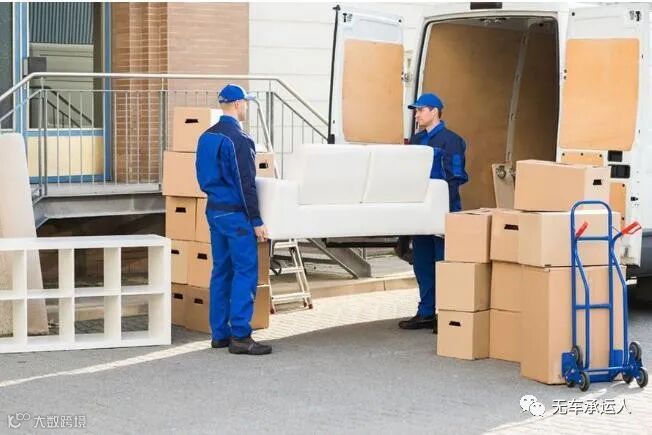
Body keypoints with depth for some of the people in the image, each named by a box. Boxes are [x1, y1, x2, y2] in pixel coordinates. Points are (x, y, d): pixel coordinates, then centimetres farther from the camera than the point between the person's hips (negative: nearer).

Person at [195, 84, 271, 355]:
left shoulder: (206, 137, 11)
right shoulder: (238, 139, -16)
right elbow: (245, 184, -18)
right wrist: (256, 221, -14)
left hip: (214, 211, 9)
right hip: (235, 213, -9)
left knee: (221, 271, 12)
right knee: (245, 272, -6)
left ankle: (220, 333, 14)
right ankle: (240, 336, -9)